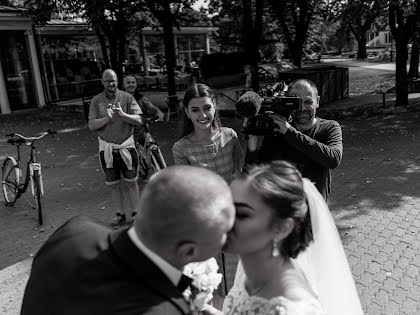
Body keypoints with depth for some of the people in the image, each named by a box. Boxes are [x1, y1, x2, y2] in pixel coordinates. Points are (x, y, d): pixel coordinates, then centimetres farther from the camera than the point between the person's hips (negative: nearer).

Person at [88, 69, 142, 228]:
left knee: (132, 182, 6)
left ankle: (135, 213, 20)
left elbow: (138, 120, -10)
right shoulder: (96, 101, 1)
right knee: (113, 185, 10)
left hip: (126, 146, -1)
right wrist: (107, 118, -24)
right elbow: (91, 125, -6)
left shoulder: (127, 97, -2)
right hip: (106, 148, 1)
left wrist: (123, 114, -27)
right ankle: (120, 214, 24)